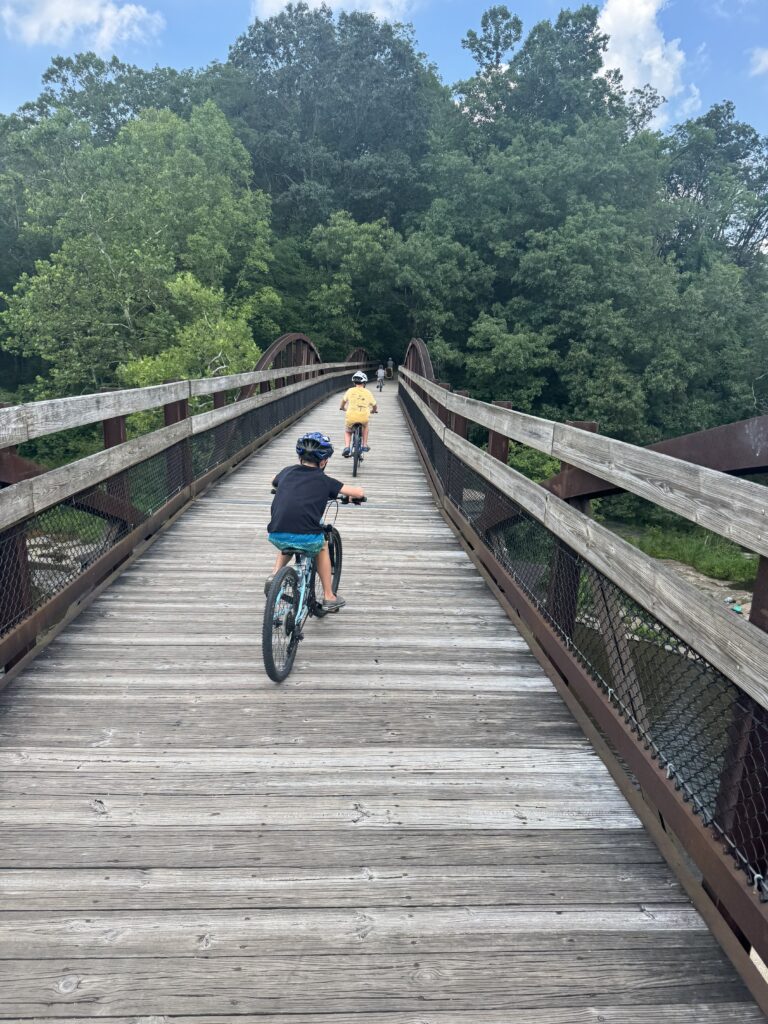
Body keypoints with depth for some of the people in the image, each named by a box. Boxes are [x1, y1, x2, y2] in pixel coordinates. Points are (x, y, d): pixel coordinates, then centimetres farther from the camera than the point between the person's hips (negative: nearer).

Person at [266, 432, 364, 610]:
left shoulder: (287, 472, 18)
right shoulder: (324, 481, 9)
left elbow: (274, 484, 42)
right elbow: (359, 492, 12)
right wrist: (352, 496, 34)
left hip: (276, 536, 3)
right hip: (307, 538, -3)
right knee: (322, 546, 32)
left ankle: (274, 575, 17)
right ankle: (329, 597, 33)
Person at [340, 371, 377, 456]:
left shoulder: (350, 391, 3)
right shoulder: (367, 392, 4)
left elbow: (344, 401, 20)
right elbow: (374, 405, 15)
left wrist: (342, 407, 42)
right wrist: (373, 410, 39)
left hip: (351, 418, 0)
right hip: (363, 418, 0)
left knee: (347, 432, 26)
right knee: (365, 426, 35)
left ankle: (347, 447, 2)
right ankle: (365, 445, 28)